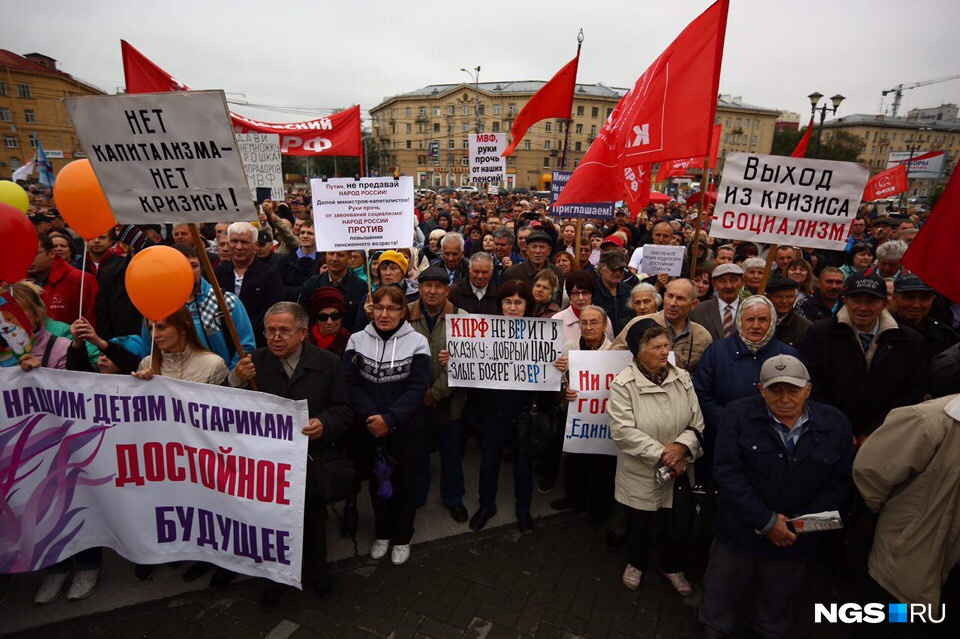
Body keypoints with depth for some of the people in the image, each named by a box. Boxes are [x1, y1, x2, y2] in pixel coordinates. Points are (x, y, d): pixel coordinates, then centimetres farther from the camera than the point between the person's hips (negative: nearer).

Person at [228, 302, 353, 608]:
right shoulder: (256, 361, -3)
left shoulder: (328, 362, -7)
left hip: (311, 458, 0)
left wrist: (325, 423, -25)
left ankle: (315, 572, 46)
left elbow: (344, 410, -4)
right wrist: (237, 381, -24)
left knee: (312, 517, 19)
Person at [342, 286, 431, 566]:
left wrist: (389, 419, -21)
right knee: (376, 479, 17)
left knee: (404, 482, 13)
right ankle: (382, 533, 41)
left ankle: (402, 537, 36)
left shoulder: (417, 342, -8)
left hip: (406, 430, -2)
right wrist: (370, 417, -19)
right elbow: (350, 383, -7)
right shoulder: (357, 340, -1)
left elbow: (417, 388, -13)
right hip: (368, 429, 2)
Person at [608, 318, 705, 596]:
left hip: (677, 471, 3)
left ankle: (673, 566, 47)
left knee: (675, 522, 18)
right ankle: (636, 563, 48)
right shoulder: (623, 384, -17)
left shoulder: (682, 378, -4)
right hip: (640, 474, -3)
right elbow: (623, 430, -22)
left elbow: (697, 422, -2)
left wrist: (681, 447, -19)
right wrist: (662, 454, -21)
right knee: (638, 523, 18)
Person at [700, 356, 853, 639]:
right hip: (739, 533, -2)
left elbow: (840, 482, -4)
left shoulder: (835, 423, -7)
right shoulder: (738, 414, -16)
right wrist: (766, 521, -20)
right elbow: (727, 472, -18)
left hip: (796, 539, 2)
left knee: (777, 604, 26)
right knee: (720, 595, 18)